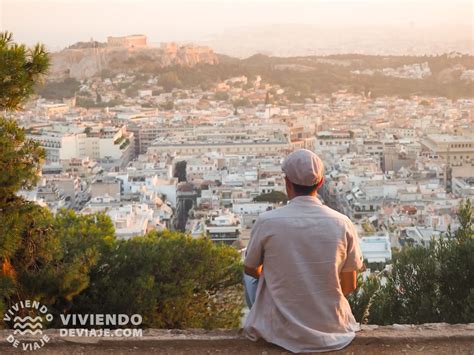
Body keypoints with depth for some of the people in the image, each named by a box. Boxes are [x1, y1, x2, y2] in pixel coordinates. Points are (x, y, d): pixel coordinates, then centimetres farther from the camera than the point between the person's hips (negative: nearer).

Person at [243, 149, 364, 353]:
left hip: (281, 330, -2)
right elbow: (349, 287, -2)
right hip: (332, 328, 2)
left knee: (250, 278, 26)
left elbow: (251, 270, 3)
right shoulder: (342, 224, -11)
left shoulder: (266, 222, -15)